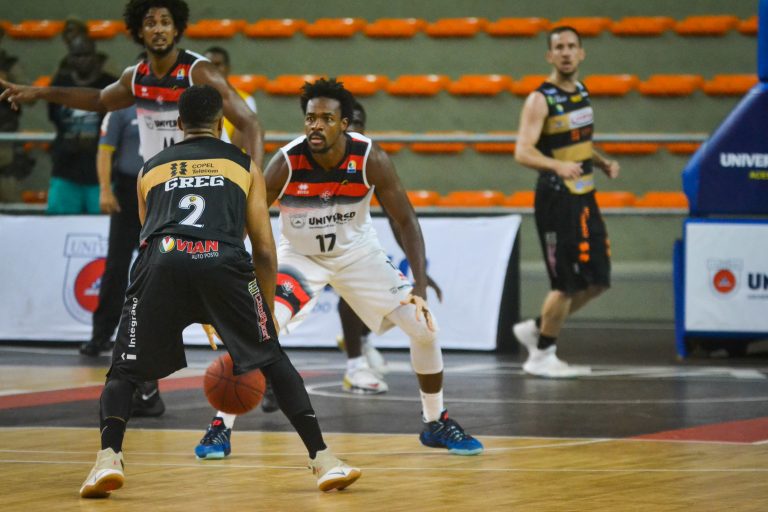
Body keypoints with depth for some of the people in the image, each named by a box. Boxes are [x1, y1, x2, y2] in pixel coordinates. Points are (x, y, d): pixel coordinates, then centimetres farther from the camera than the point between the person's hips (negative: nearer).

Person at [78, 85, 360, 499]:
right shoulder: (244, 165, 28)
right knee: (273, 360, 15)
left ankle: (108, 457, -11)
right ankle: (323, 460, 6)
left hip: (163, 258, 1)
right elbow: (264, 250, 24)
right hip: (223, 259, 0)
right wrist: (267, 315, 34)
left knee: (126, 370, 12)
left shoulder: (151, 168, 33)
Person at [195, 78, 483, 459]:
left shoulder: (370, 159, -25)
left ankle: (436, 424, 16)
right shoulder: (286, 163, -28)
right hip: (300, 256, -2)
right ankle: (221, 427, -10)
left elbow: (406, 220, -17)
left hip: (358, 253, 2)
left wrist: (420, 289, -27)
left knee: (424, 326, -6)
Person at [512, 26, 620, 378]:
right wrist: (558, 165, -38)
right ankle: (541, 357, 10)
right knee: (567, 283, -5)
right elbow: (523, 152, -22)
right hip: (556, 200, -8)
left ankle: (536, 330, 24)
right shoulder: (541, 99, -13)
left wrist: (603, 163, 9)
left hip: (584, 197, 8)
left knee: (596, 281, 9)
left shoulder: (581, 92, 10)